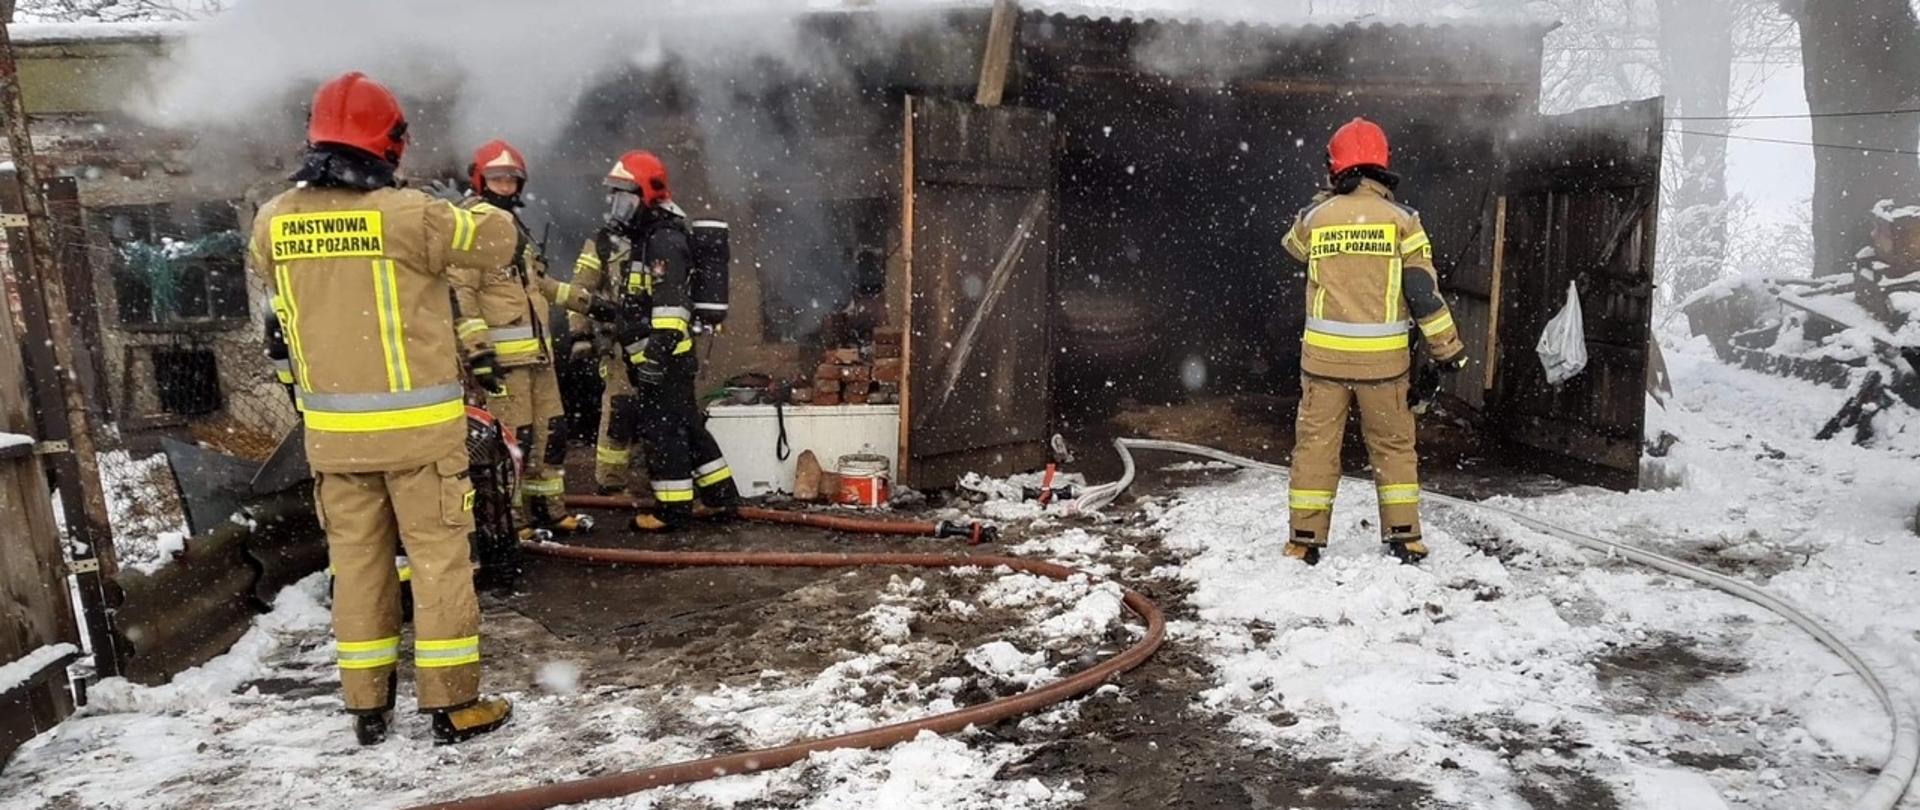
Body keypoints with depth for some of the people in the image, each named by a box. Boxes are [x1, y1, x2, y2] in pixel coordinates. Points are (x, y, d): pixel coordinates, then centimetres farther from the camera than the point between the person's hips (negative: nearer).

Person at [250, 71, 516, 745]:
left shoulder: (274, 221, 0)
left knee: (356, 558, 13)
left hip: (331, 427, 5)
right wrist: (473, 213, 18)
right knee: (438, 556, 4)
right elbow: (498, 240, -3)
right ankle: (452, 704, 9)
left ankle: (367, 706, 22)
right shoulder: (406, 214, -15)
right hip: (417, 424, -4)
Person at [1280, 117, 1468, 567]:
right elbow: (1423, 291, -7)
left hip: (1324, 354, 0)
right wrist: (1449, 349, 1)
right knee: (1393, 445, 14)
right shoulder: (1401, 218, -4)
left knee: (1316, 444, 9)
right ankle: (1404, 536, 18)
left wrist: (1328, 197, 27)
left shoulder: (1316, 215, -1)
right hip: (1384, 358, 0)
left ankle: (1305, 539, 12)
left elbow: (1294, 244, 23)